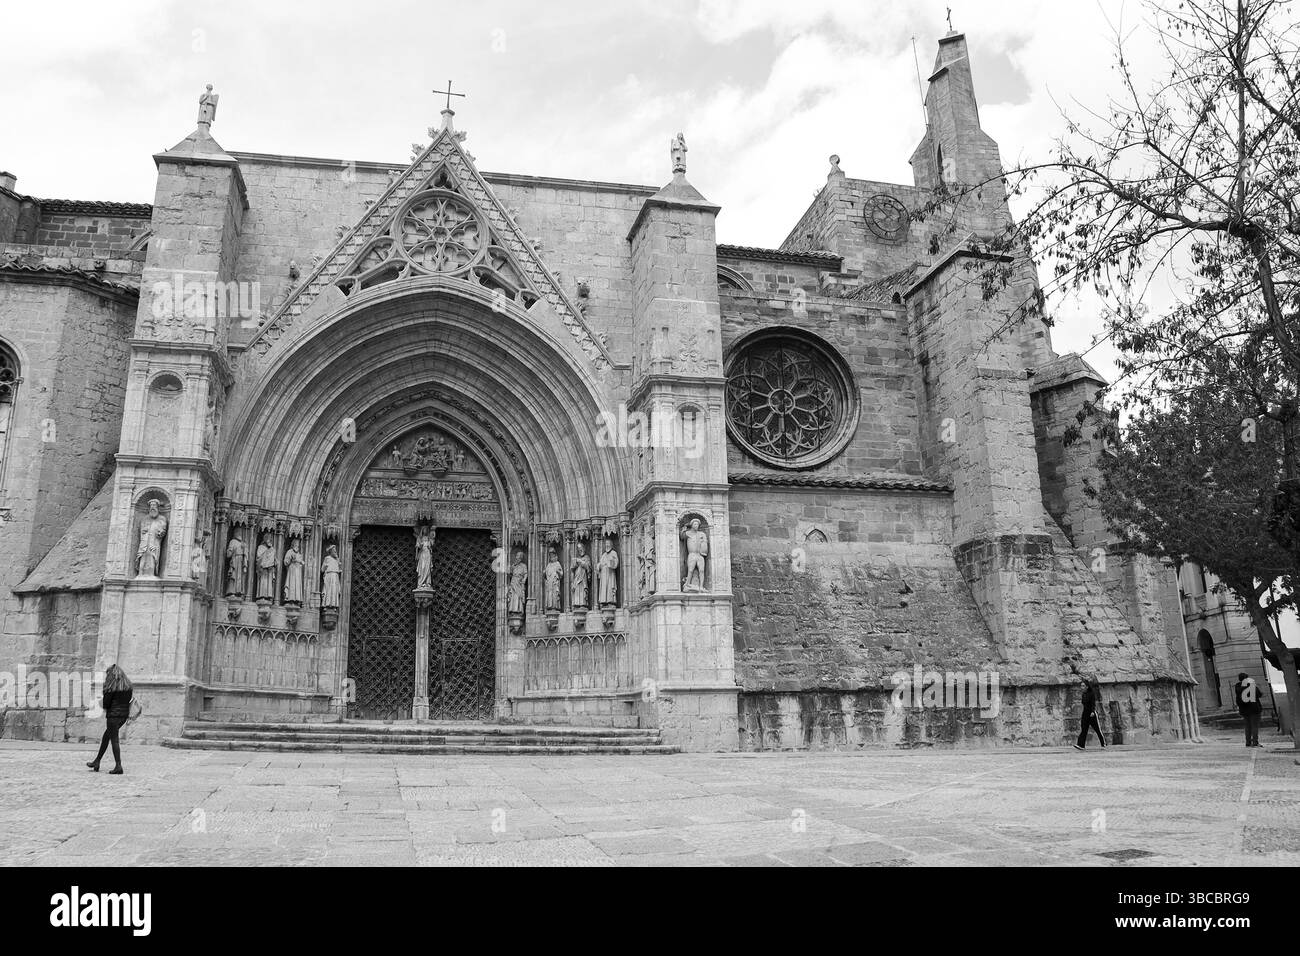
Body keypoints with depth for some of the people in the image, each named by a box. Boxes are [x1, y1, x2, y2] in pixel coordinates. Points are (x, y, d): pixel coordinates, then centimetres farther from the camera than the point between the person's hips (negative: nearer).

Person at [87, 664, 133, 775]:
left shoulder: (112, 685, -11)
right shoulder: (127, 684, 8)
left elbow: (107, 701, -9)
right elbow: (129, 700, 9)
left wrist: (105, 713, 5)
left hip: (114, 714, -7)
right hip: (124, 714, 7)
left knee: (114, 739, -1)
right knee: (106, 736, 21)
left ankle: (118, 766, -2)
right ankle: (97, 762, 30)